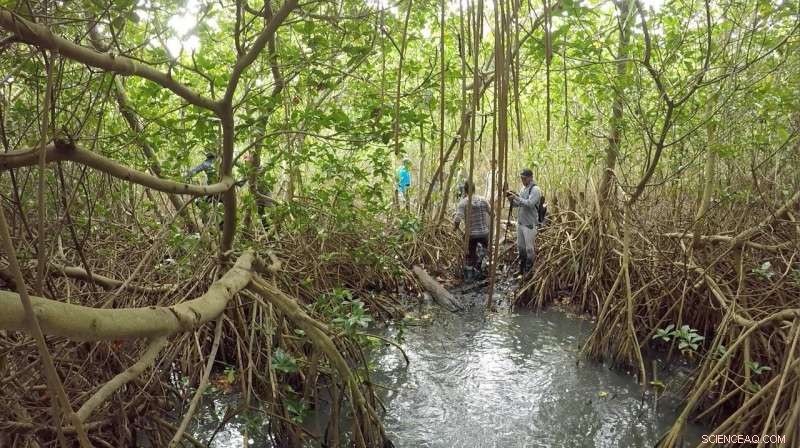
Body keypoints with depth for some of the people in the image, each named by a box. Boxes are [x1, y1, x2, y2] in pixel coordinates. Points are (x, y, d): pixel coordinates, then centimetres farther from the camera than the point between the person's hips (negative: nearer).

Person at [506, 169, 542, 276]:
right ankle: (521, 269, 29)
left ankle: (529, 272, 13)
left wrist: (516, 197, -22)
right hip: (520, 222, 8)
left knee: (529, 248, 1)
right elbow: (516, 204, 15)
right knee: (520, 246, 15)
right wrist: (511, 198, -4)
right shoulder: (523, 188, 12)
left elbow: (529, 203, -25)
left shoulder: (535, 190, -13)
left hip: (530, 224, -8)